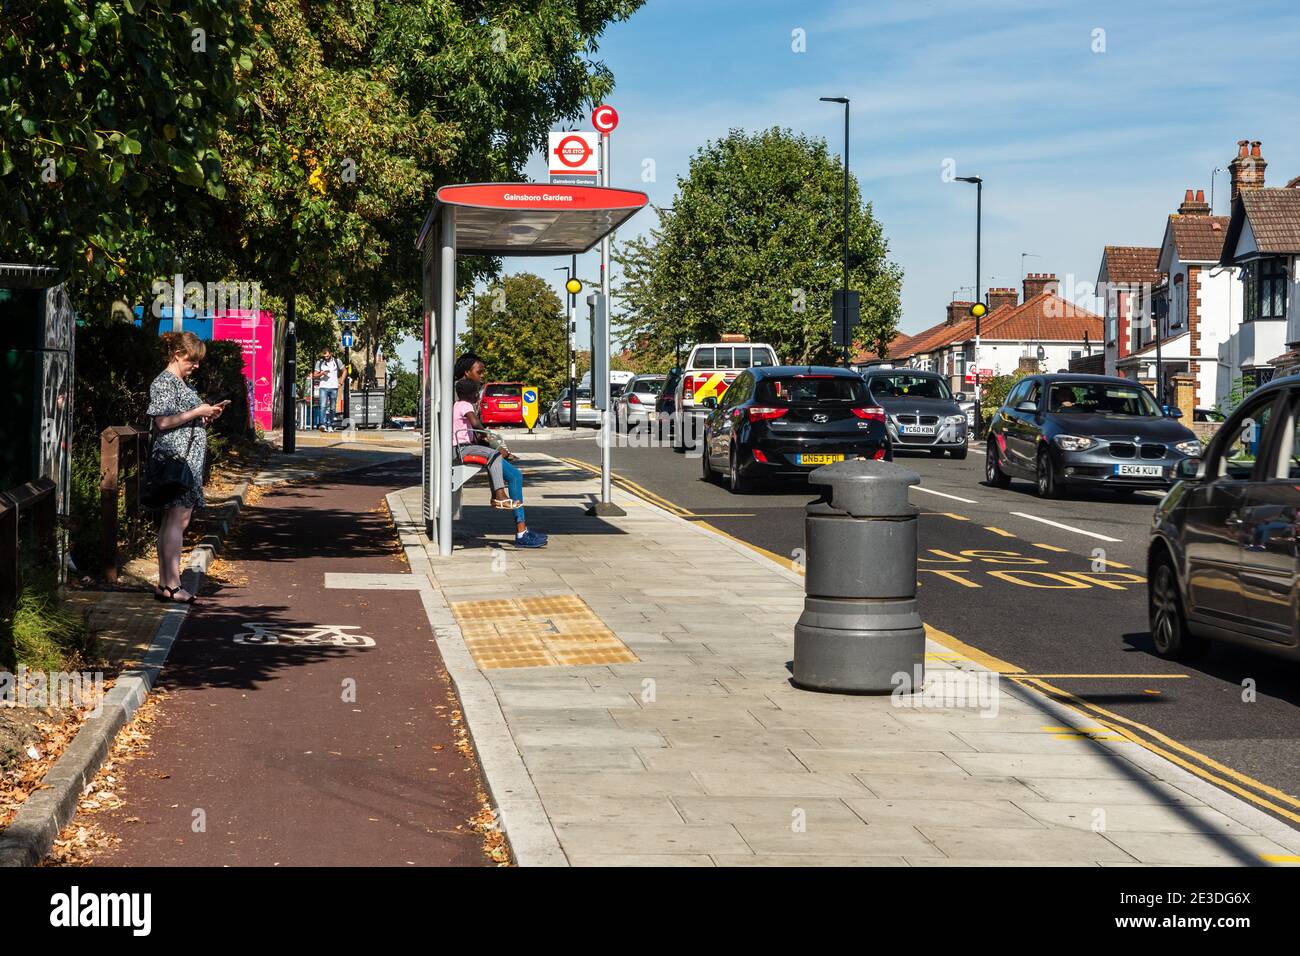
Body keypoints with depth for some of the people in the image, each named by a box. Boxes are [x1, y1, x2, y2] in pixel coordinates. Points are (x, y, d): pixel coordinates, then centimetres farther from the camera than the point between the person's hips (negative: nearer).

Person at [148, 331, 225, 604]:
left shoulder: (180, 383, 21)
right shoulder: (164, 382, -10)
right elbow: (163, 421, -19)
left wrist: (207, 414, 12)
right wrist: (197, 412, -14)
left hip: (188, 458, 10)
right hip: (176, 458, -10)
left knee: (170, 522, 10)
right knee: (177, 520, -11)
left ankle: (164, 584, 12)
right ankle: (172, 585, -12)